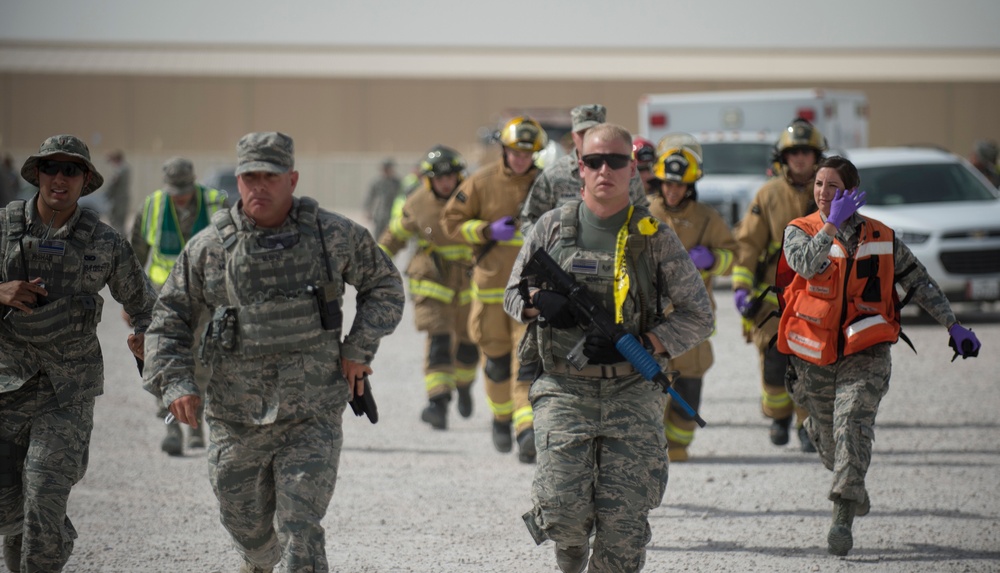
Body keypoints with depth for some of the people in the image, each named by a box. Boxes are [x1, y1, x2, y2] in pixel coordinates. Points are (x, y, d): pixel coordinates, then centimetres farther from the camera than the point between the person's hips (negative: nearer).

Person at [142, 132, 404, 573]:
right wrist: (176, 383, -11)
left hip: (311, 420, -2)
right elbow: (169, 319, 3)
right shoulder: (209, 247, -3)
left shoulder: (333, 236, -3)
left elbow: (385, 286, 12)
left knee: (300, 535, -13)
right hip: (236, 420, 2)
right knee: (248, 528, 16)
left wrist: (359, 350, 0)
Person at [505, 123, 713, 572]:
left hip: (632, 395, 0)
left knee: (624, 520, -6)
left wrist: (641, 346, -13)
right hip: (565, 392, 0)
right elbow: (512, 296, 16)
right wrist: (540, 304, -9)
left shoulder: (654, 237, 3)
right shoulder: (552, 228, 7)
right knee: (562, 509, -12)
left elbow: (698, 316, 3)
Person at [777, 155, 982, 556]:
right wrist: (833, 224, -24)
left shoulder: (880, 237, 5)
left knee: (852, 424, -21)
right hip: (816, 355, 2)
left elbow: (919, 282, 13)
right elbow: (807, 265, -23)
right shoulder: (799, 231, 0)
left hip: (865, 353, -1)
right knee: (827, 435, 13)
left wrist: (953, 327, 10)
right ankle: (853, 488, 47)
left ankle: (842, 520, -28)